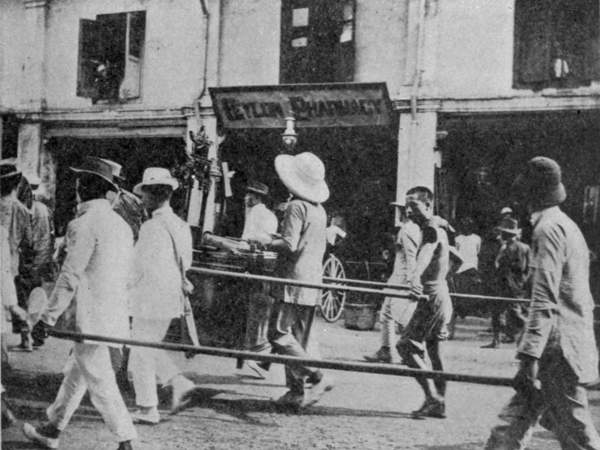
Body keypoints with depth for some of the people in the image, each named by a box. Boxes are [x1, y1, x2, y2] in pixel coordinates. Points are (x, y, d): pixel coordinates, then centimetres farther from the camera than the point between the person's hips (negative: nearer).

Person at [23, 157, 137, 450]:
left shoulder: (85, 224, -16)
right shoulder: (120, 224, 10)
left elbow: (70, 277, -17)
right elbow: (126, 274, 15)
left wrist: (48, 317, -11)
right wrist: (124, 310, 22)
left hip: (89, 316, -9)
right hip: (113, 312, 9)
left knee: (99, 381, -1)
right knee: (75, 373, 20)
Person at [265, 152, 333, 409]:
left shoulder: (297, 206, -12)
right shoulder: (319, 209, 14)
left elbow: (289, 244, -20)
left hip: (296, 280, -9)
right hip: (314, 280, 9)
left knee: (281, 335, -8)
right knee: (298, 338, 12)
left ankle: (318, 377, -12)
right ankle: (296, 391, 13)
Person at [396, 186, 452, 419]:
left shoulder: (431, 229, -12)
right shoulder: (438, 229, 18)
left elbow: (426, 253, -35)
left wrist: (416, 276, -54)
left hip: (432, 298, -10)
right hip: (440, 296, 10)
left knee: (406, 345, -9)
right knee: (434, 352, 11)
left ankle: (433, 397, -10)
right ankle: (438, 404, 13)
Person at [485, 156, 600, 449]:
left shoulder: (549, 229, -13)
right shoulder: (567, 226, 17)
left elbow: (545, 301, -21)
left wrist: (529, 356, -24)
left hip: (559, 350, -10)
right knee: (515, 421, 11)